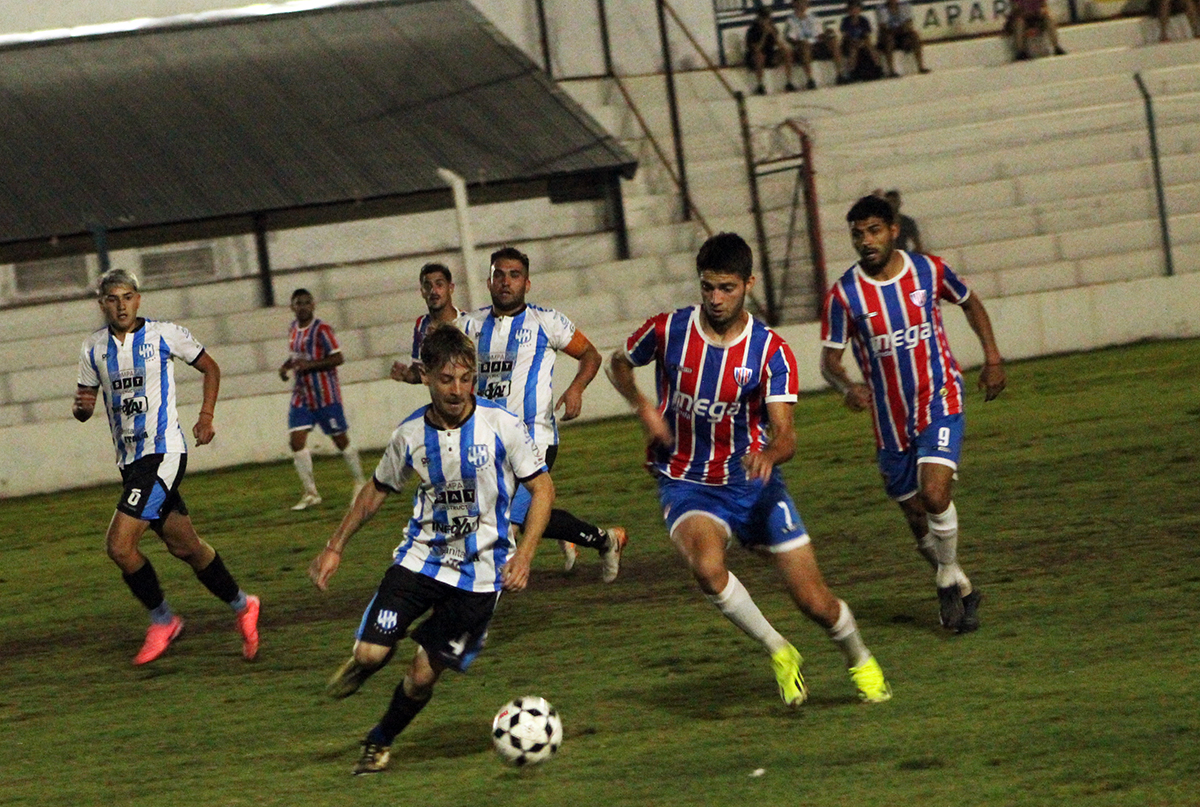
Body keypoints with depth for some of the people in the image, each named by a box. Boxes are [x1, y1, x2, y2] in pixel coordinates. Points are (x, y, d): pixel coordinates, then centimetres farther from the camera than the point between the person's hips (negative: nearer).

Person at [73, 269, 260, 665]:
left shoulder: (164, 334, -5)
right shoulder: (94, 348, 6)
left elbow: (210, 367, 8)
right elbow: (82, 407, 13)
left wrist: (206, 417, -2)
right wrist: (81, 406, -11)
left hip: (163, 453, -6)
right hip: (129, 460, 6)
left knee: (119, 543, -17)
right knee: (184, 546, 13)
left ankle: (162, 620, 2)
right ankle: (242, 606, 31)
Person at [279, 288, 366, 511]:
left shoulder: (321, 329, -13)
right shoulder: (293, 329, 10)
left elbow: (338, 358, -17)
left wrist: (309, 364, -24)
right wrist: (286, 366, 6)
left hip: (325, 395, -7)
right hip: (302, 395, 7)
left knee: (340, 439, 2)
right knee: (296, 441, -5)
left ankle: (360, 484, 20)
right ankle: (310, 493, 2)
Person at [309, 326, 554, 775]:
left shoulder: (502, 426, -13)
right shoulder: (410, 435, -5)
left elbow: (542, 488, -5)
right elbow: (378, 491, 12)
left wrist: (524, 555, -17)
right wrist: (335, 548, 10)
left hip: (478, 572, -2)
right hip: (420, 556, 2)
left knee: (422, 677, -2)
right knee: (372, 653, -15)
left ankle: (380, 742, 27)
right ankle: (361, 665, 24)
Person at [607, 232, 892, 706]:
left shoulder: (771, 352, -11)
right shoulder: (668, 331, -8)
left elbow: (784, 433, -19)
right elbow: (619, 364, 13)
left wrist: (769, 454, -43)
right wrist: (642, 406, -7)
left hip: (753, 482, 0)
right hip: (686, 485, 0)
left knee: (813, 601, -4)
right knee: (707, 566, -34)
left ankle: (860, 661, 31)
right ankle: (778, 653, -9)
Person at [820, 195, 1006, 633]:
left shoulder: (929, 270, -6)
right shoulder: (844, 294, -10)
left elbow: (970, 303, 14)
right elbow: (829, 359, -6)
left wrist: (992, 357, 6)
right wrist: (847, 386, -28)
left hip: (940, 402, -1)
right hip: (890, 419, 2)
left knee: (935, 496, -23)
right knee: (918, 520, 8)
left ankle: (948, 580, 0)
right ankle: (962, 591, 32)